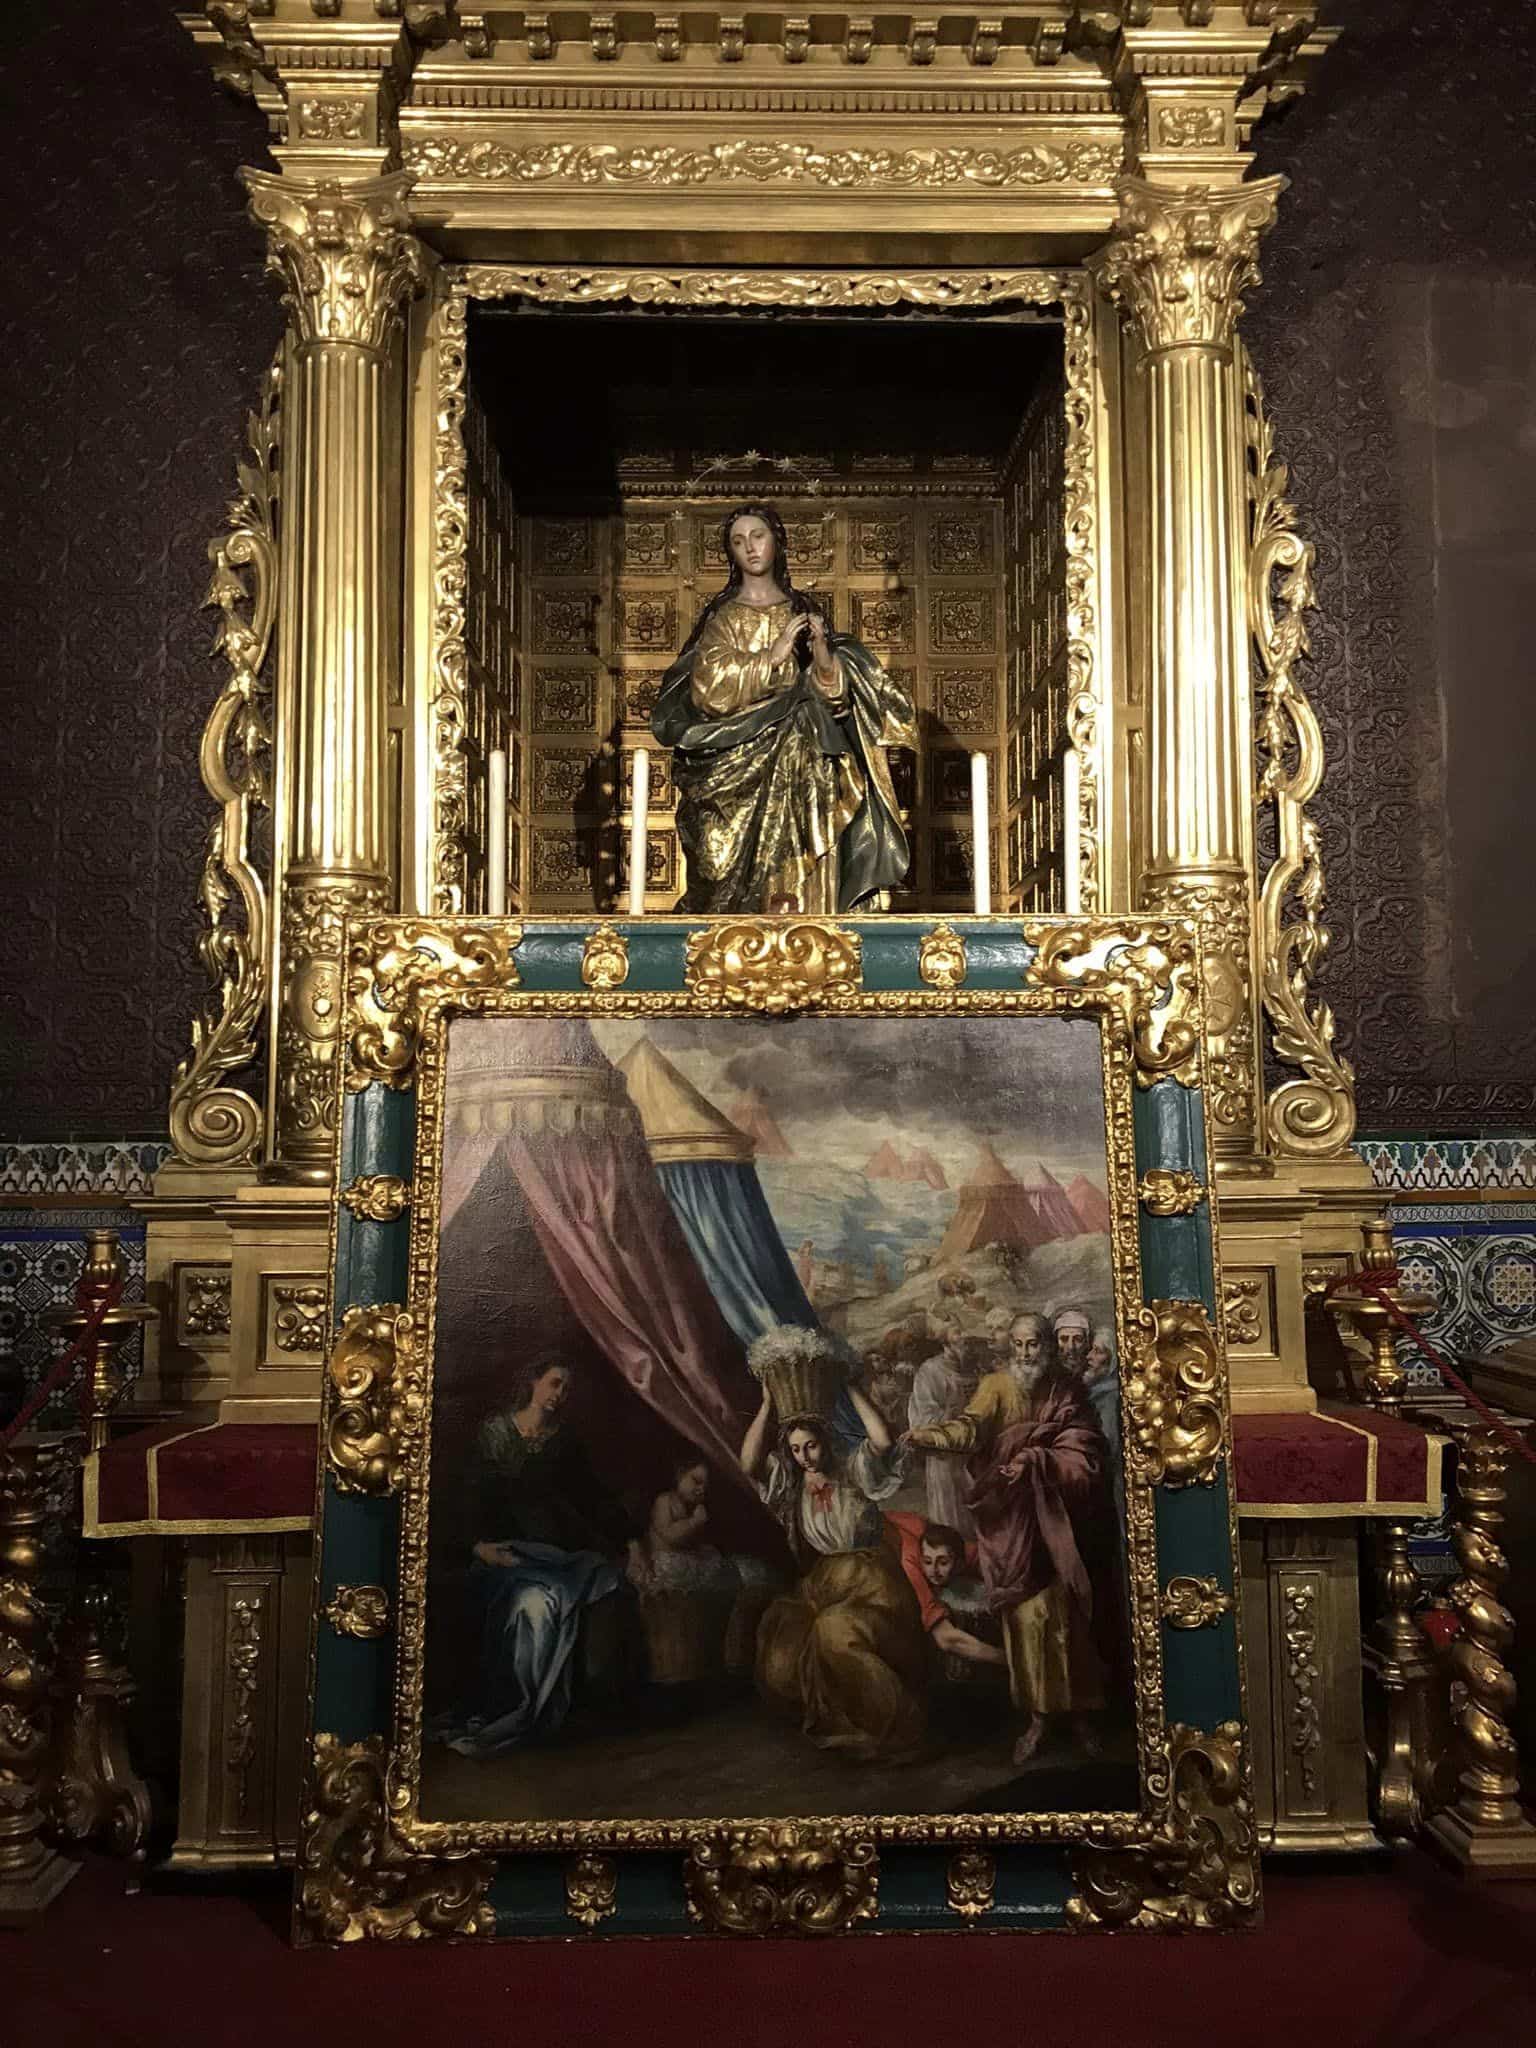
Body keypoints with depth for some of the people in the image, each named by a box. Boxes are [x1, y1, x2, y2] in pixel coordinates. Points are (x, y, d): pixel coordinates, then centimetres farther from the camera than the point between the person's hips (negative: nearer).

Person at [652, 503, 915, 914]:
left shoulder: (805, 612, 12)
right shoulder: (722, 616, 4)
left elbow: (835, 693, 7)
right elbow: (710, 688, -11)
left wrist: (823, 652, -12)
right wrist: (772, 655, -15)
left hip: (805, 768, 3)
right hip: (741, 767, -2)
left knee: (808, 876, -3)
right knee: (748, 877, -7)